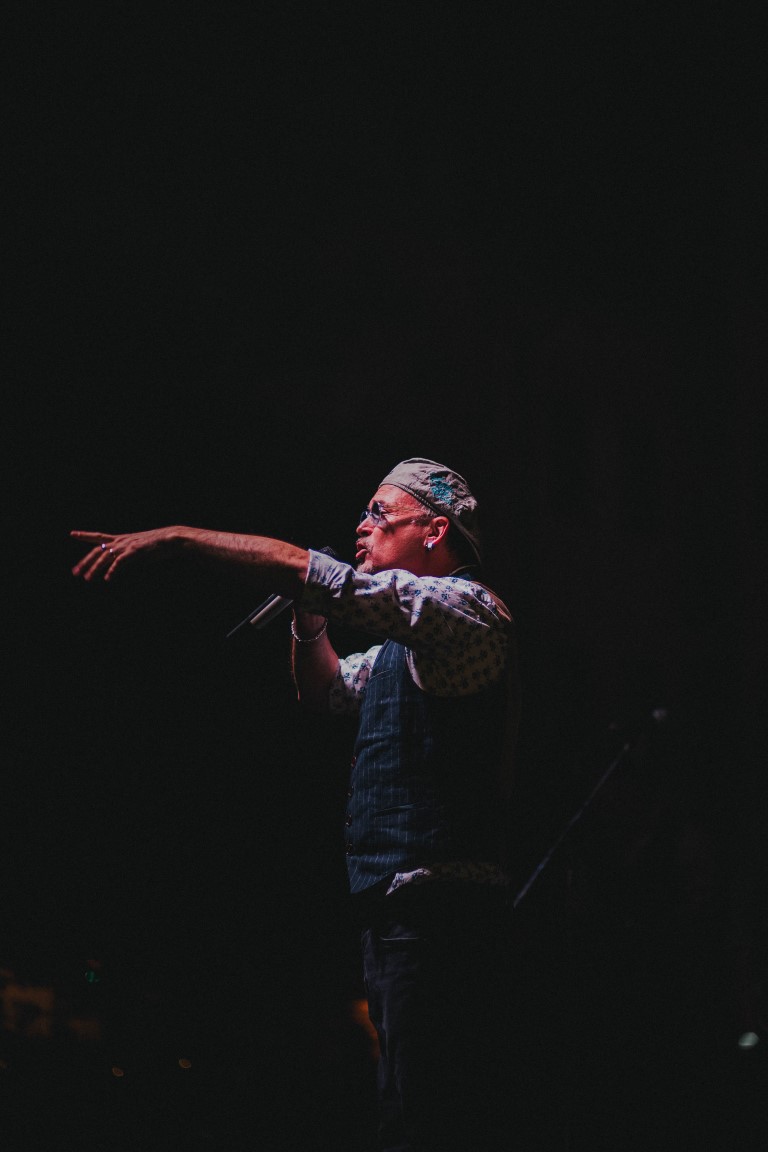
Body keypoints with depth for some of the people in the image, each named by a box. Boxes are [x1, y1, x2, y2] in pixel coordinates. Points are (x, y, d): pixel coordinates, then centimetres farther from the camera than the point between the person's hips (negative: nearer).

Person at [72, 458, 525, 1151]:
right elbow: (327, 691, 37)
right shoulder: (408, 638, 23)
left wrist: (178, 539, -13)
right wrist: (309, 616, 17)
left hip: (436, 909, -11)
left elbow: (311, 573, -18)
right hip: (404, 912, 11)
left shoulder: (466, 606, -9)